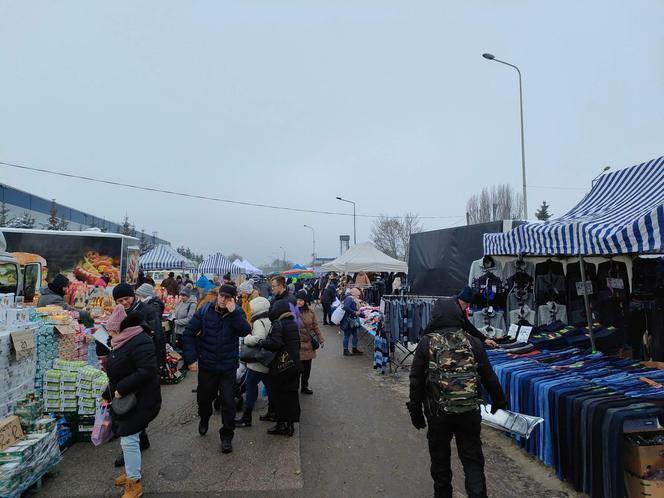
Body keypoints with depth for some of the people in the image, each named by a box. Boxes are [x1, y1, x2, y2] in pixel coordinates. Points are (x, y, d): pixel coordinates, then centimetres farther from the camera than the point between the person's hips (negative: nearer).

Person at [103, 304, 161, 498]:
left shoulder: (140, 342, -24)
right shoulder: (121, 343, 10)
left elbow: (147, 371, -31)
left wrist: (121, 389, -26)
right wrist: (108, 395, 19)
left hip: (139, 401, -10)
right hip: (124, 400, 10)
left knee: (129, 439, -3)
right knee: (127, 437, 20)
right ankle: (132, 469, 40)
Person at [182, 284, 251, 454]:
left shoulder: (237, 313, -7)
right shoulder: (205, 311, -8)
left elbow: (245, 331, -24)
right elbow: (189, 333, -5)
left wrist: (233, 312, -31)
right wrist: (191, 358, -10)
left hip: (228, 366, -1)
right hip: (206, 364, 1)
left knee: (228, 402, 1)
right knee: (204, 397, 20)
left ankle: (227, 436, 20)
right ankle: (204, 419, 52)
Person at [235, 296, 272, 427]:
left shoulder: (259, 322, -16)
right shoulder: (270, 321, 10)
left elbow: (258, 339, -30)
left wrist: (246, 339, -14)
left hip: (257, 363, -9)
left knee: (251, 388, -1)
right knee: (270, 387, 15)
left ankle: (246, 418, 5)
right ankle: (272, 413, 25)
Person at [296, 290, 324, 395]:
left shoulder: (310, 312, 2)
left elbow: (315, 327, 10)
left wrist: (321, 339, 7)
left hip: (308, 344, 4)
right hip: (297, 345, -4)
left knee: (307, 367, 14)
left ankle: (304, 387, 32)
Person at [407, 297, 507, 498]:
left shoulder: (426, 343, -7)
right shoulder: (473, 342, -3)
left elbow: (416, 381, -4)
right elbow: (489, 377, 5)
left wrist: (415, 411, 6)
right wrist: (499, 402, 21)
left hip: (438, 413, -1)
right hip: (469, 413, 1)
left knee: (440, 460, 18)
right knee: (473, 461, 13)